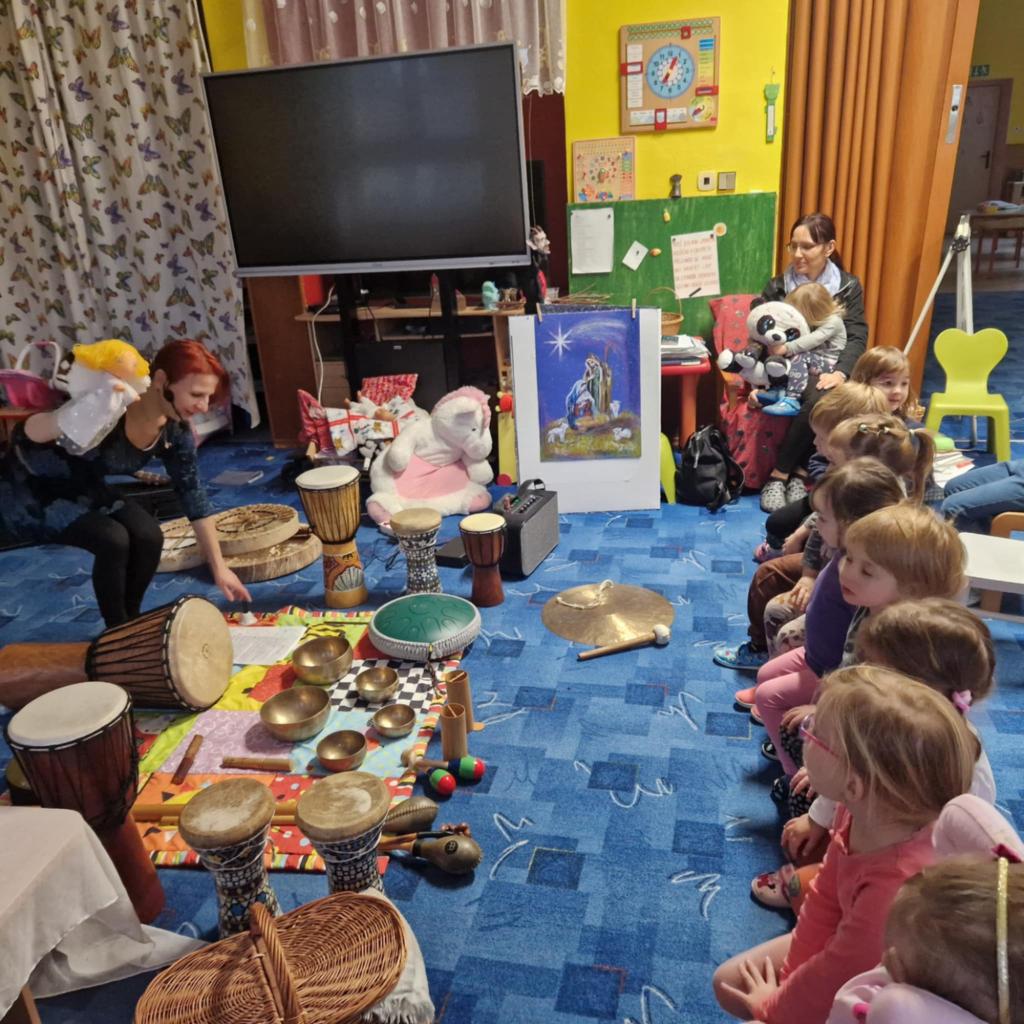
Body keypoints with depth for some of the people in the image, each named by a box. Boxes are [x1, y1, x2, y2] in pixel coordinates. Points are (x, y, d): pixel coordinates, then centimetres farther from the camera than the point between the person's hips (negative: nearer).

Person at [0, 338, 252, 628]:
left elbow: (194, 497, -7)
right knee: (112, 538, -25)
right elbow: (23, 438, -34)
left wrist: (219, 567, -5)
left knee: (148, 536, -15)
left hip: (83, 490, 6)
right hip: (27, 492, -6)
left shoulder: (175, 431, -15)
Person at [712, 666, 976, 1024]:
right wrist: (791, 977, 1)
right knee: (729, 983, 12)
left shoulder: (899, 890, -43)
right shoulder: (862, 810, -22)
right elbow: (825, 901, -5)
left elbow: (837, 974, -25)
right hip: (842, 942, 6)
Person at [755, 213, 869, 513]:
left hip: (824, 370, 1)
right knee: (818, 403, -34)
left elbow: (857, 337, 0)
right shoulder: (777, 286, 9)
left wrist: (840, 373, -20)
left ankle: (780, 474, -20)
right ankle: (798, 472, -17)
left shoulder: (848, 287, 10)